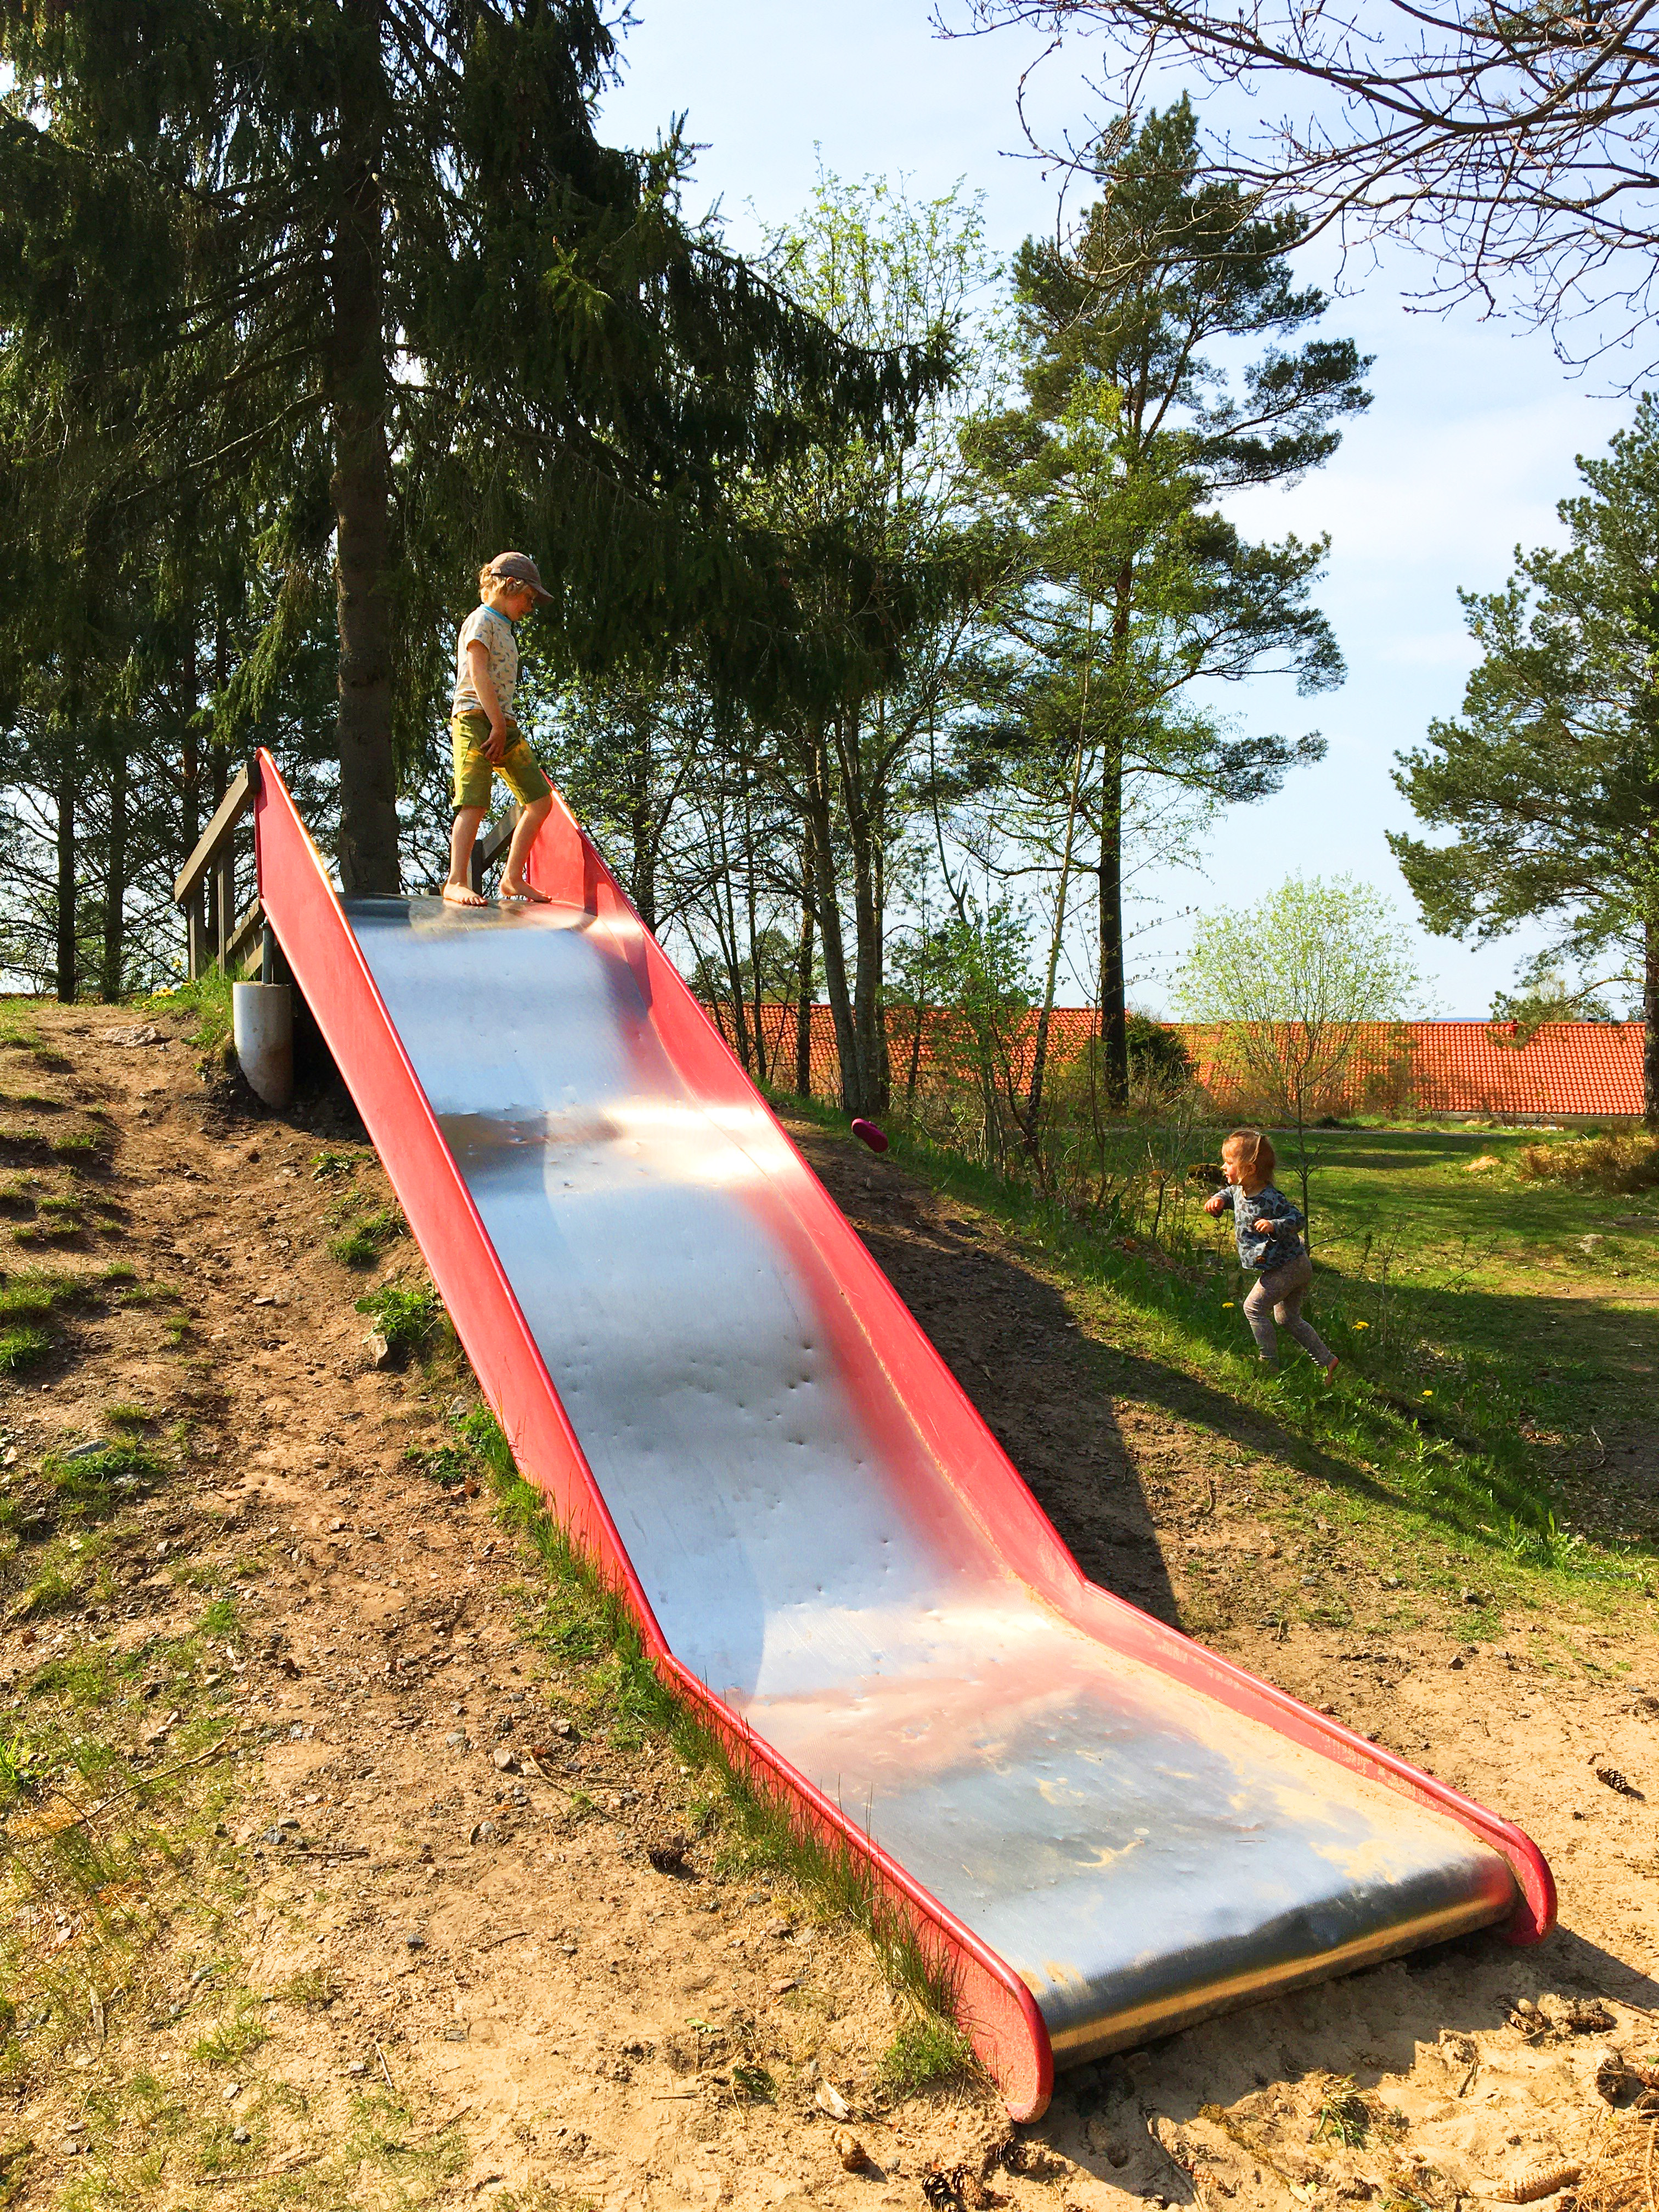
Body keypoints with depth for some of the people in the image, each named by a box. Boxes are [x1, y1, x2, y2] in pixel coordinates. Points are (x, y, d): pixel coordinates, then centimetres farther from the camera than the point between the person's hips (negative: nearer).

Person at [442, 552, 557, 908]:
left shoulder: (504, 627, 25)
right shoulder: (481, 621, -3)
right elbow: (479, 676, -14)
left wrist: (505, 728, 10)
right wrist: (498, 726, -17)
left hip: (502, 724, 9)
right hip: (476, 719, -9)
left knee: (540, 800, 3)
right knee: (474, 804, -18)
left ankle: (512, 880, 7)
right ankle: (457, 882, -18)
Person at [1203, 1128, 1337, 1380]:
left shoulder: (1270, 1199, -26)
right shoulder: (1239, 1191, 1)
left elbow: (1297, 1218, -23)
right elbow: (1229, 1194, 23)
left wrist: (1274, 1226, -39)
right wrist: (1218, 1200, 2)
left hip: (1286, 1266, -10)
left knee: (1254, 1307, -6)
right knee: (1287, 1318, 19)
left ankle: (1269, 1363, 2)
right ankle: (1327, 1361, 25)